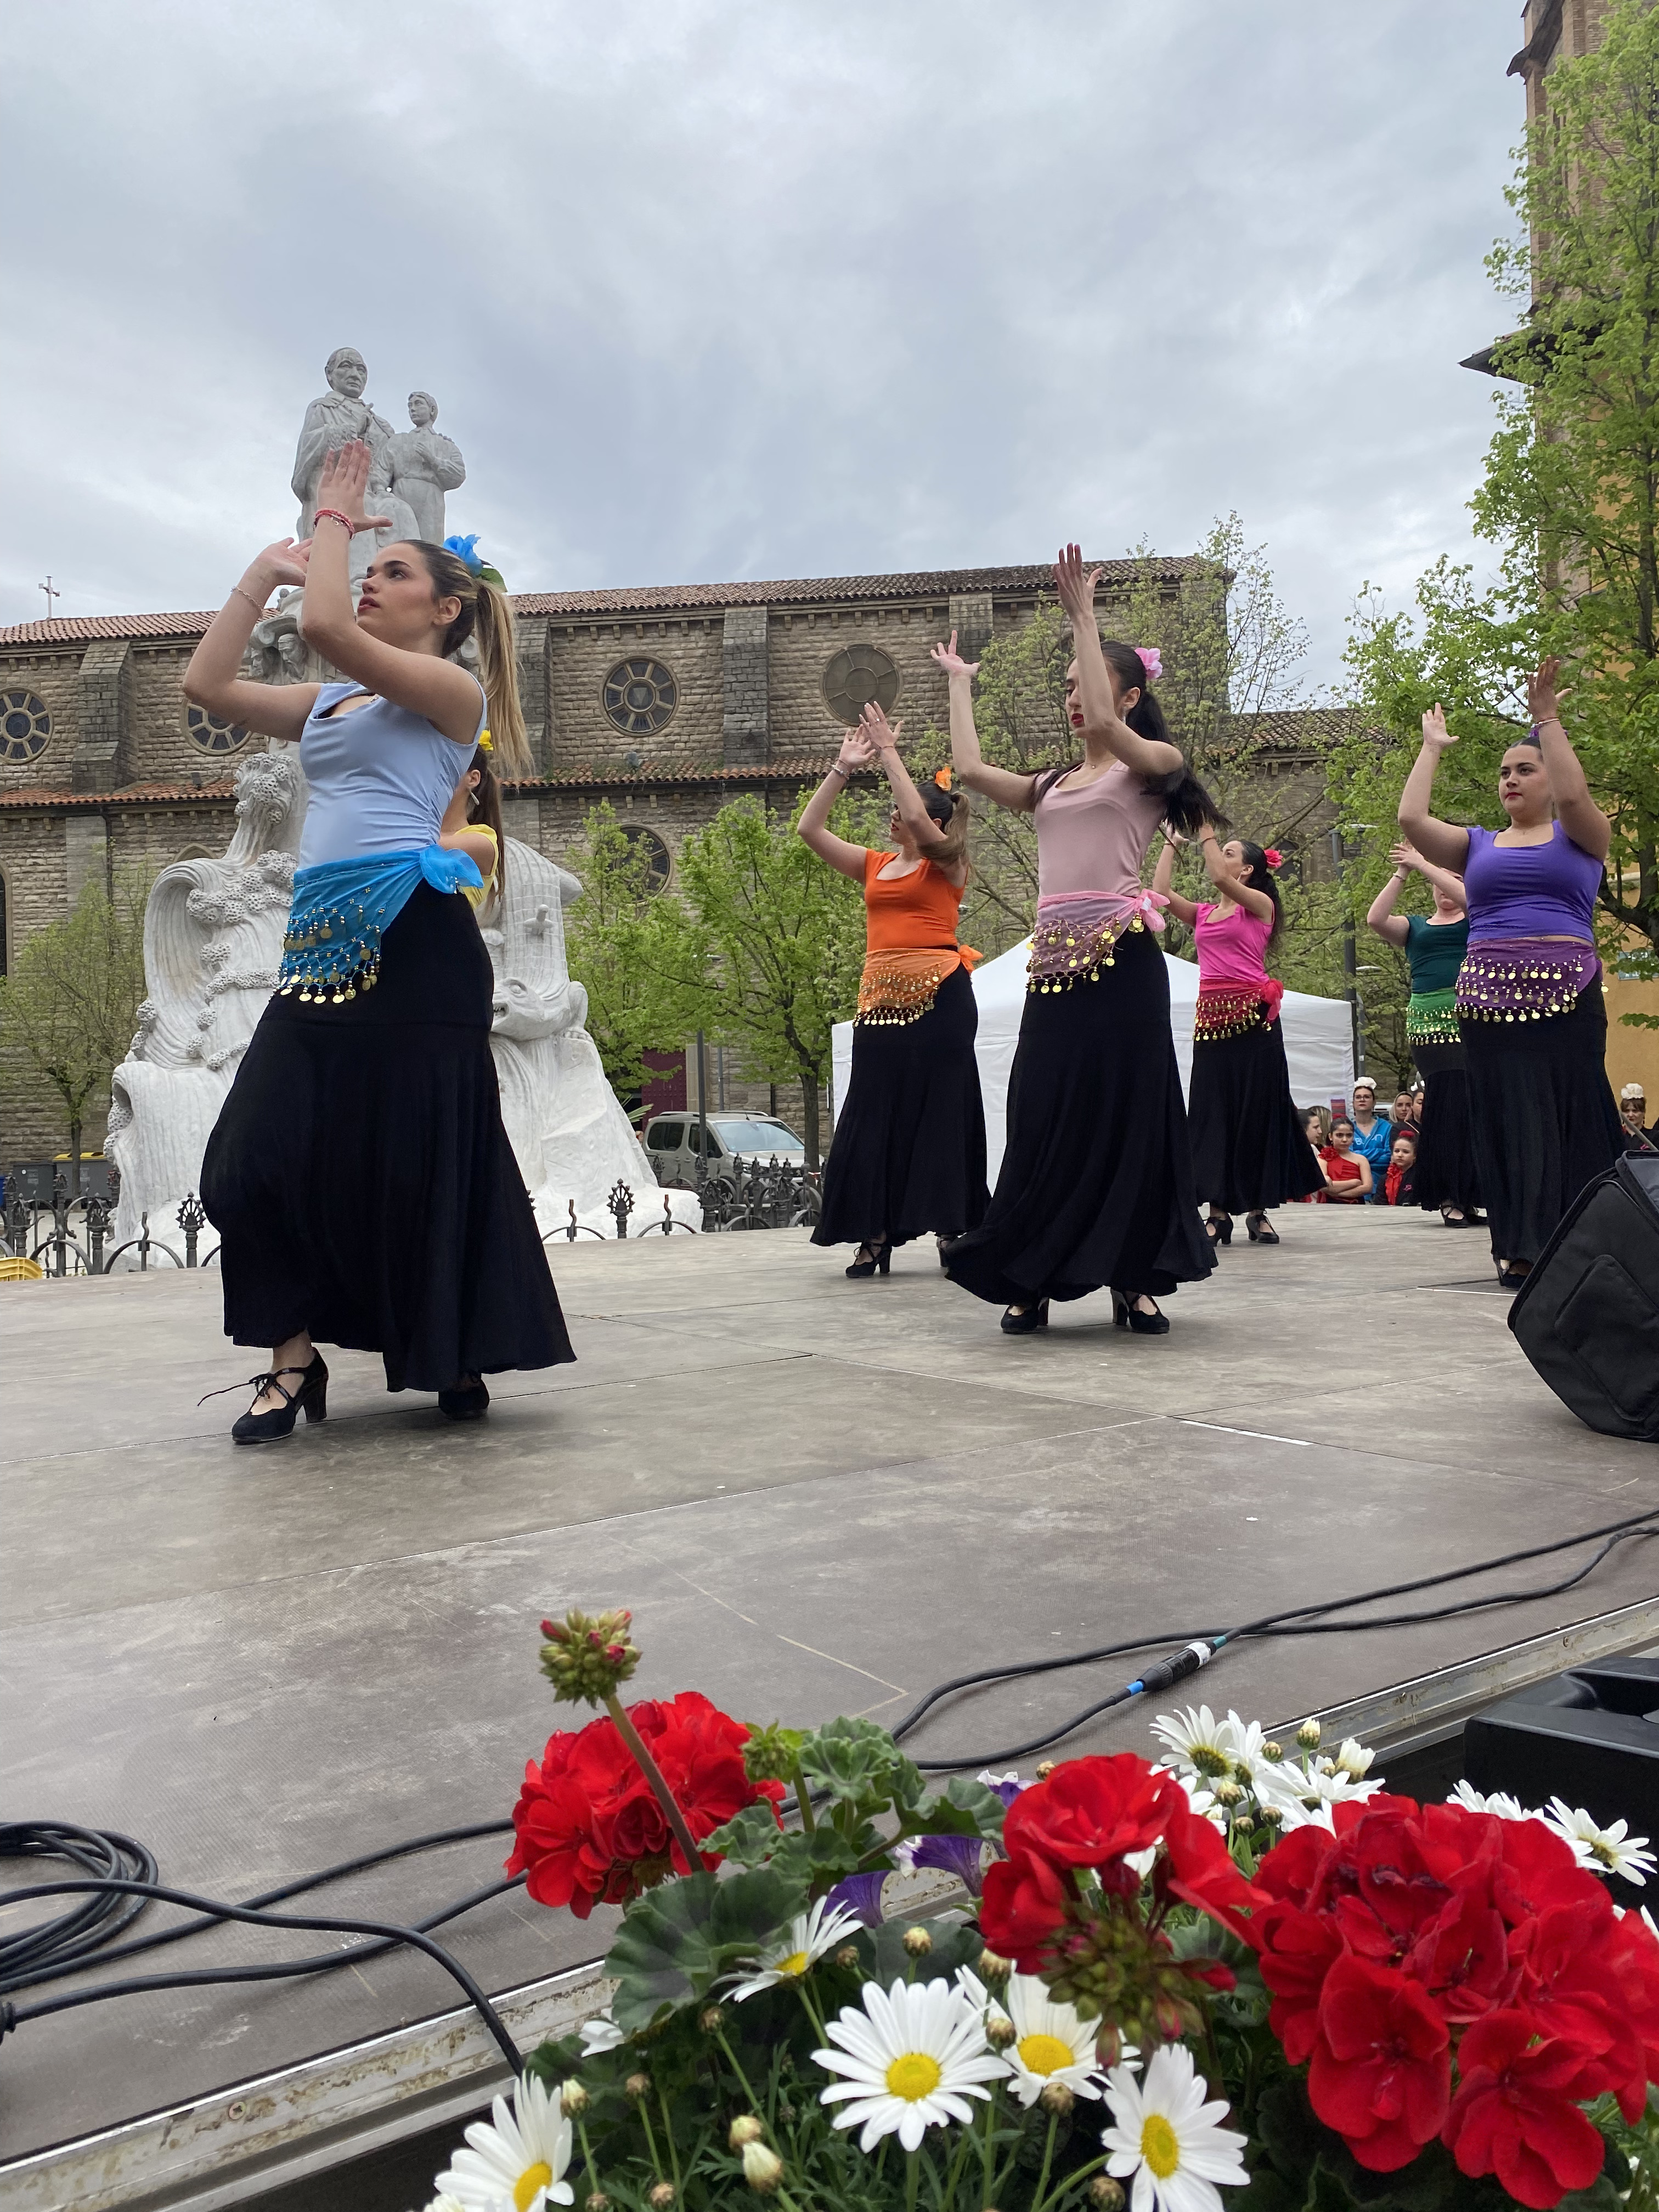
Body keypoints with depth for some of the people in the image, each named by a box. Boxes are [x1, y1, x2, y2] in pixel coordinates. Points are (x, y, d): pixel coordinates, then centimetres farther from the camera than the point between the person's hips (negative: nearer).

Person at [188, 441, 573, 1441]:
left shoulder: (454, 689, 1)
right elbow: (209, 684, 20)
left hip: (413, 942, -7)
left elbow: (326, 625, -12)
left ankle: (461, 1358, 14)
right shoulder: (331, 701, 24)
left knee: (423, 1157, -2)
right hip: (326, 939, 7)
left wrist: (334, 516, 3)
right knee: (262, 1152, -1)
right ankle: (294, 1359, 10)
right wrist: (265, 569, 23)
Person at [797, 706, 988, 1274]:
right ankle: (874, 1237, 7)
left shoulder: (945, 864, 3)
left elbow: (918, 818, -17)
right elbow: (809, 828, 13)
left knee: (940, 1112, -1)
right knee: (874, 1115, 2)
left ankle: (953, 1232, 7)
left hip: (938, 997, -5)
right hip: (880, 999, 5)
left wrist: (888, 752, -7)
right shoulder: (874, 865, 17)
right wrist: (844, 766, 8)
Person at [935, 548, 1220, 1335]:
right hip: (1054, 960, 5)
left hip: (1120, 958, -5)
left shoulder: (1155, 765, 5)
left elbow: (1104, 726, -15)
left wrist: (1083, 617, -8)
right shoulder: (1051, 786, 21)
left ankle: (1136, 1279, 7)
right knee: (1045, 1119, 2)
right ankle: (1032, 1278, 9)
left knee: (1127, 1113, -2)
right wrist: (959, 683, 21)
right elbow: (969, 769, 7)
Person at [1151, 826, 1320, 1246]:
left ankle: (1257, 1209, 10)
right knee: (1212, 1113, 1)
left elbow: (1220, 879, -14)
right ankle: (1219, 1211, 5)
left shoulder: (1261, 905, 2)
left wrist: (1205, 829, -6)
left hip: (1252, 1018, -5)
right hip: (1211, 1018, 5)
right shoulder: (1202, 914, 16)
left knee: (1257, 1112, 2)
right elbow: (1160, 892, 5)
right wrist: (1172, 841, 12)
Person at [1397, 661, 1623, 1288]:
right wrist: (1432, 747, 13)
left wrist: (1546, 718, -6)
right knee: (1511, 1125, -1)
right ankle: (1523, 1249, 1)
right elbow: (1411, 819, 3)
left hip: (1567, 996, -2)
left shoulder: (1580, 836, 10)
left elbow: (1573, 795, -12)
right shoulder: (1478, 846, 17)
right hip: (1489, 999, 2)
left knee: (1573, 1119, -4)